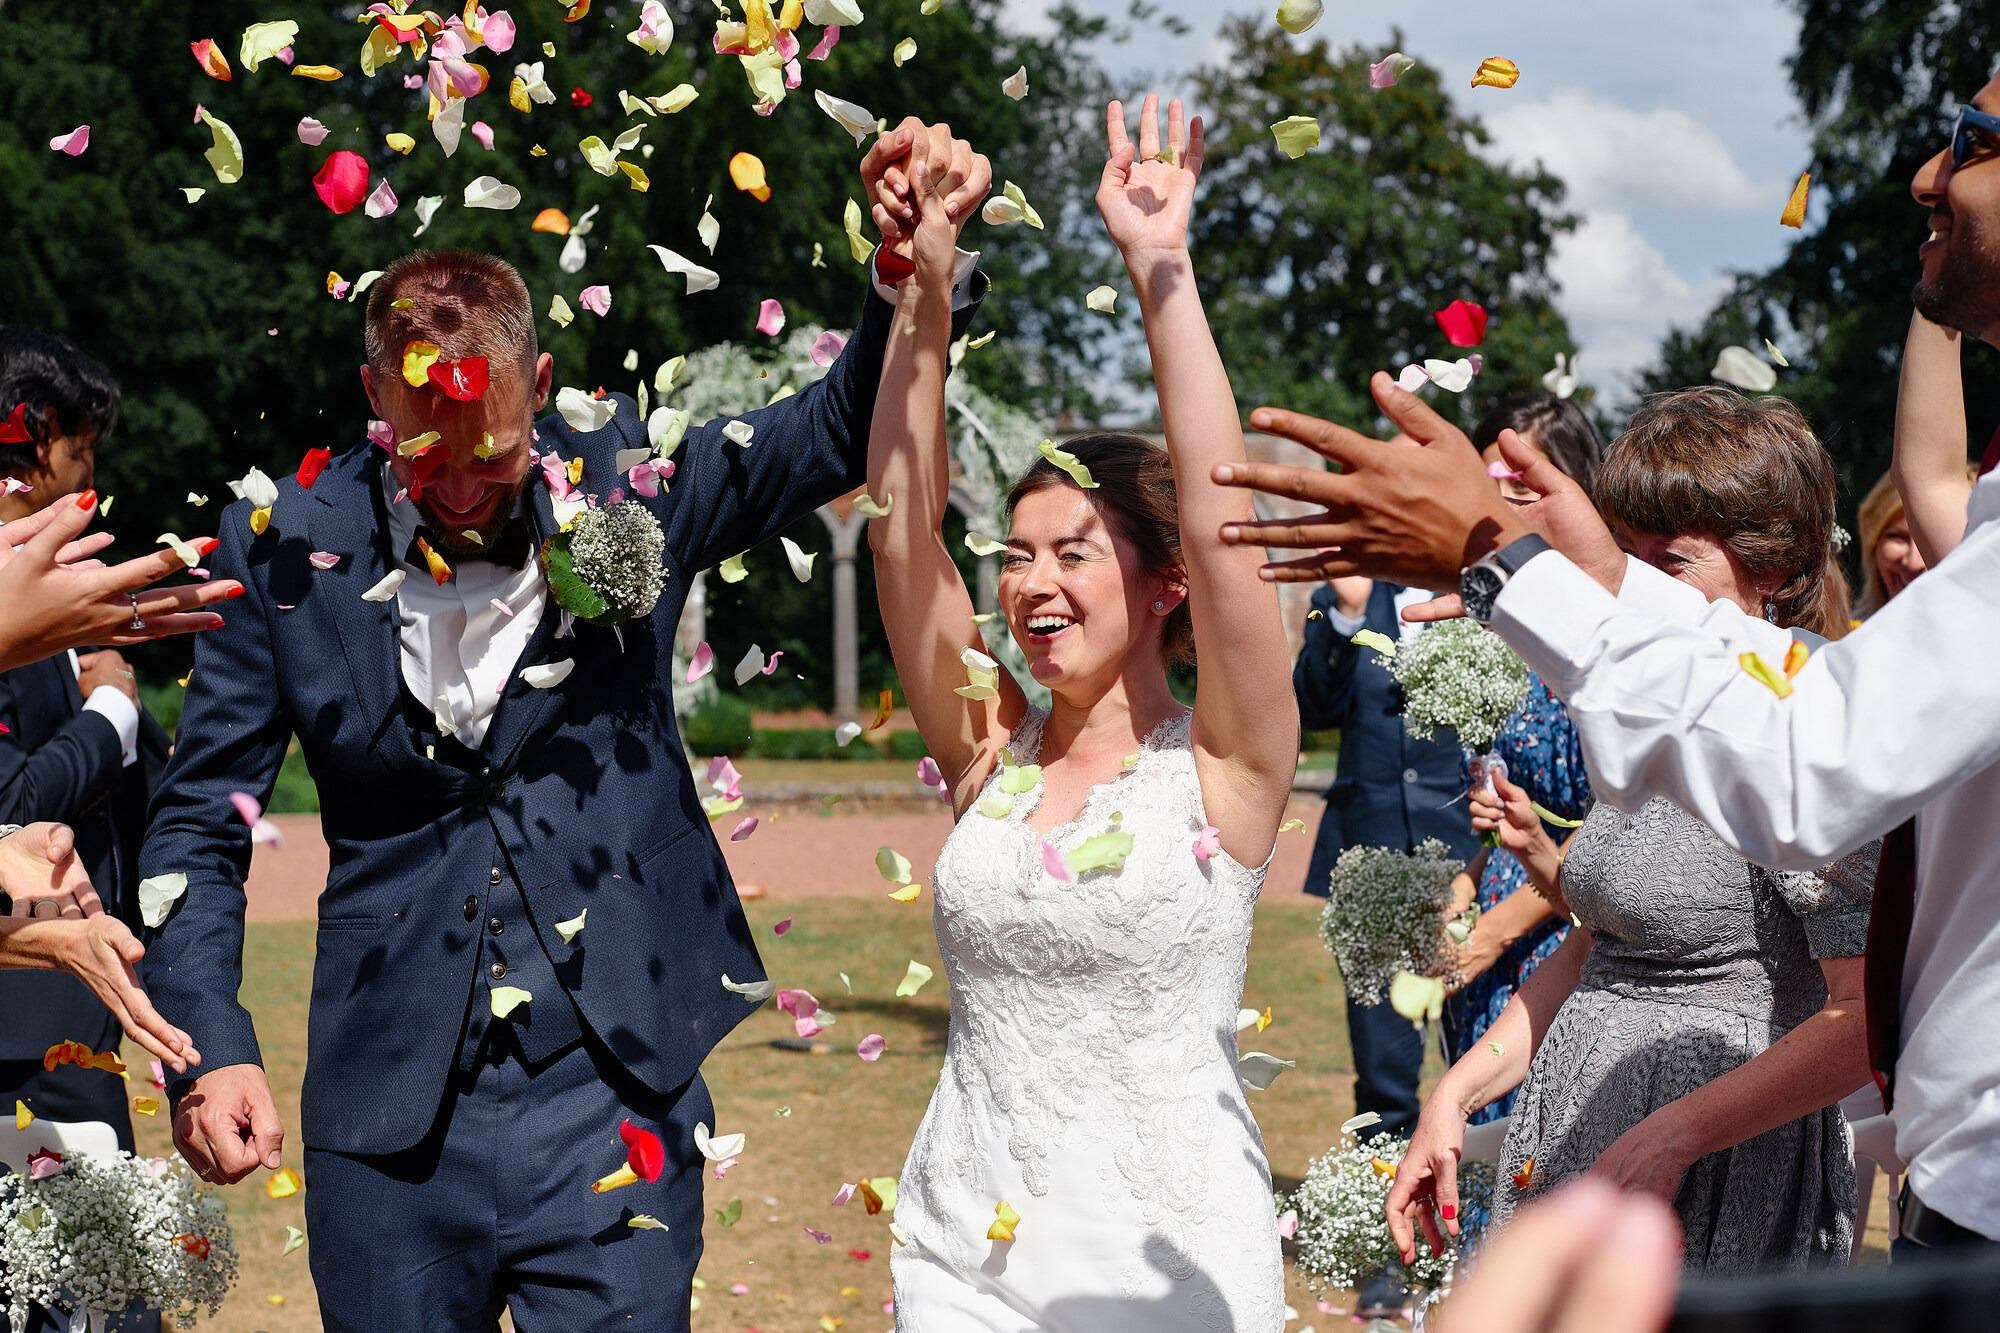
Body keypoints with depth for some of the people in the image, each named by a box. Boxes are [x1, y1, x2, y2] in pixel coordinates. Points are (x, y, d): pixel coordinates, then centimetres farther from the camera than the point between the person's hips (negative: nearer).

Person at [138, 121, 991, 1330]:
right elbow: (199, 826, 3)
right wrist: (209, 1047, -10)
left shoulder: (625, 482, -2)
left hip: (609, 1100, 0)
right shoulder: (287, 547, -3)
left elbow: (849, 425, 3)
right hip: (390, 1121, 1)